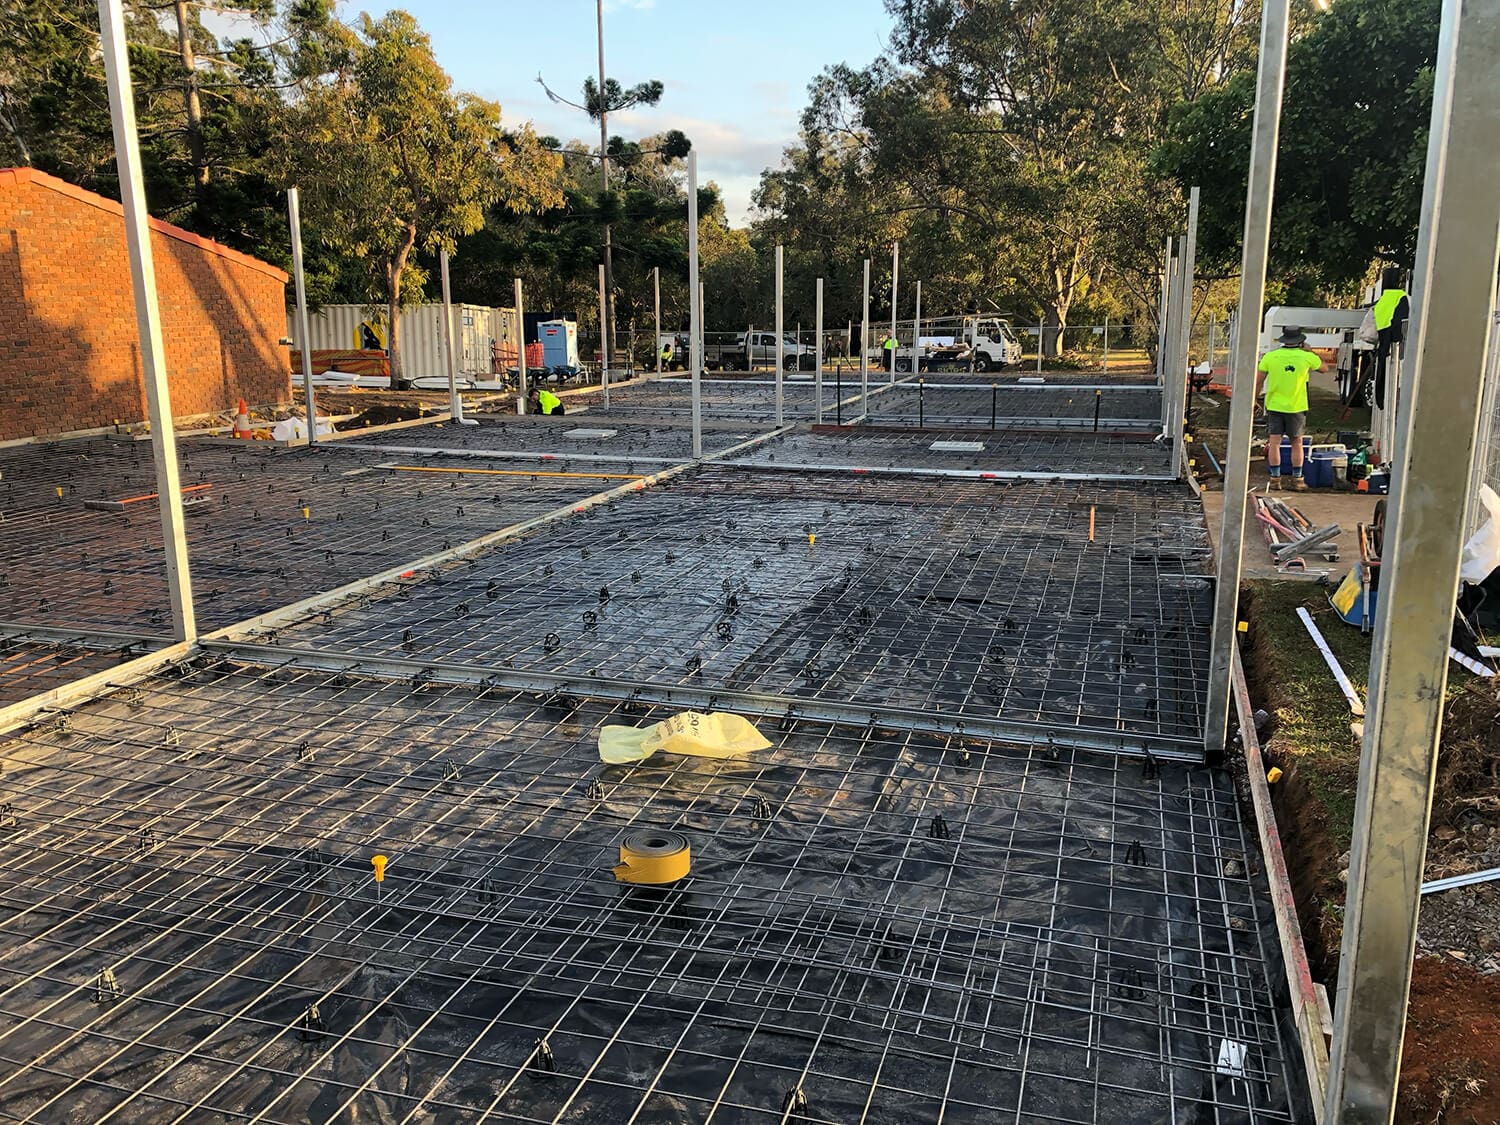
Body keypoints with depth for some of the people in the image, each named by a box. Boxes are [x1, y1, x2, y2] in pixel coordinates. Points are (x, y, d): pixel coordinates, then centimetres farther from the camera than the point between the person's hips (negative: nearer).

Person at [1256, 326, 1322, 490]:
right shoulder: (1307, 357, -6)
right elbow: (1324, 367, 13)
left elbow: (1258, 381, -3)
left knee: (1274, 443, 3)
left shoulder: (1270, 356, -5)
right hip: (1296, 407, 0)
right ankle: (1297, 480, 13)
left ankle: (1275, 478, 2)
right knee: (1297, 444, 10)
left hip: (1274, 405, 0)